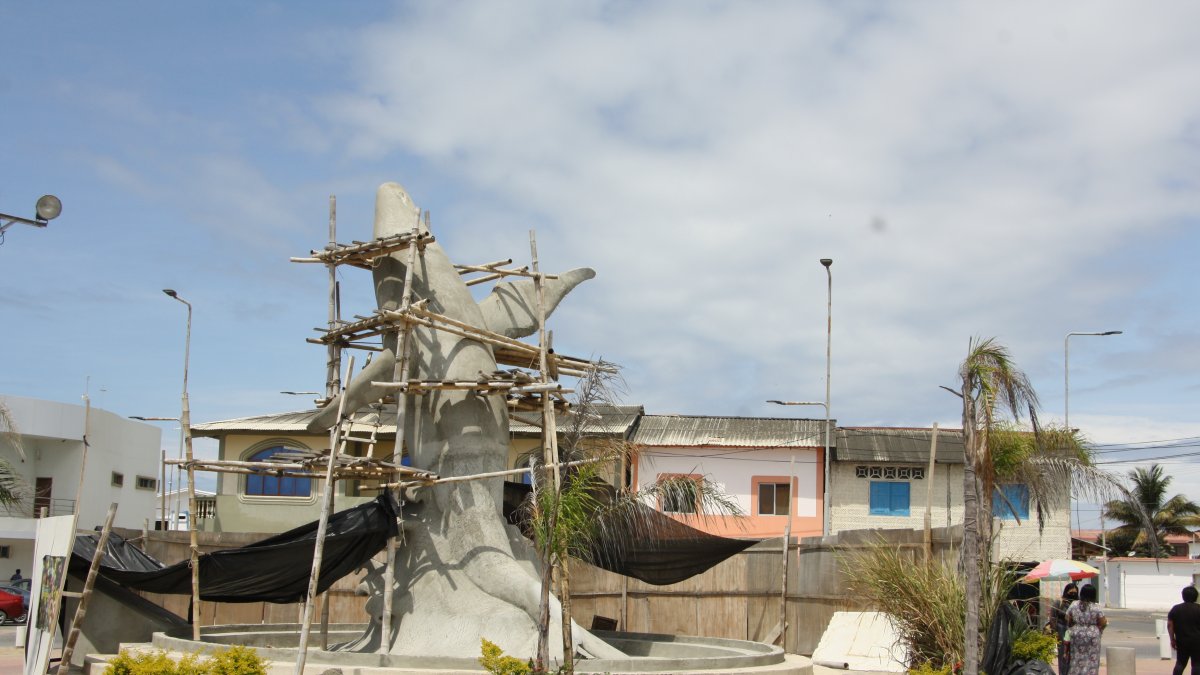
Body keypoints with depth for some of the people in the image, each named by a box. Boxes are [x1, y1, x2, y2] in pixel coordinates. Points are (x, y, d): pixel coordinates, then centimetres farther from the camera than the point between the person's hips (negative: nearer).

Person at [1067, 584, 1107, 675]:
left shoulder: (1074, 605, -3)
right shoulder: (1096, 608, -12)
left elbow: (1068, 620, 3)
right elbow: (1102, 623, -8)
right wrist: (1105, 620, 14)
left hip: (1076, 635, 3)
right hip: (1092, 636, -3)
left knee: (1077, 660, 12)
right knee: (1091, 661, 5)